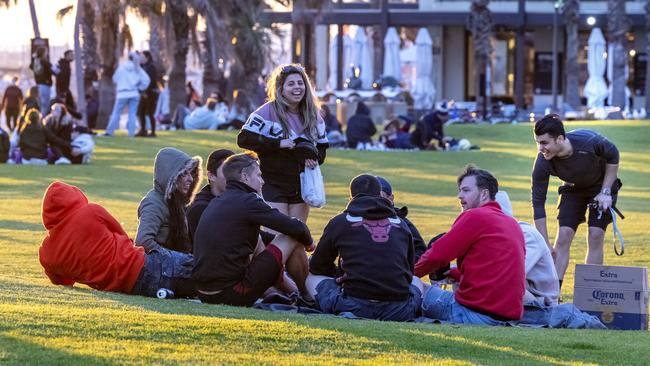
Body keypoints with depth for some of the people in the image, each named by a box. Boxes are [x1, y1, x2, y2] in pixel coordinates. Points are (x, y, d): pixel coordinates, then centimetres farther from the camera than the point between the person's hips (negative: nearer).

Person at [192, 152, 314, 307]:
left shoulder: (215, 203, 16)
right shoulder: (247, 201, -9)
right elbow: (296, 228, -6)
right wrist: (308, 242, 15)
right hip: (233, 295, -9)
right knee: (292, 237, 2)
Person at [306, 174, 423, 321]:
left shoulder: (339, 222, 9)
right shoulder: (401, 225, 16)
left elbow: (316, 268, 20)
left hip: (355, 307, -2)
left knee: (313, 278, 24)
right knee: (416, 281, 36)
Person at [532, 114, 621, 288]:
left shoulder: (589, 141, -37)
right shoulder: (542, 164, -30)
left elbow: (613, 156, -15)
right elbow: (538, 203, -22)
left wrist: (605, 192, -17)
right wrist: (545, 245, -22)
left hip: (602, 185, -2)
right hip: (573, 189, 2)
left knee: (595, 237, -11)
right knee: (563, 237, -11)